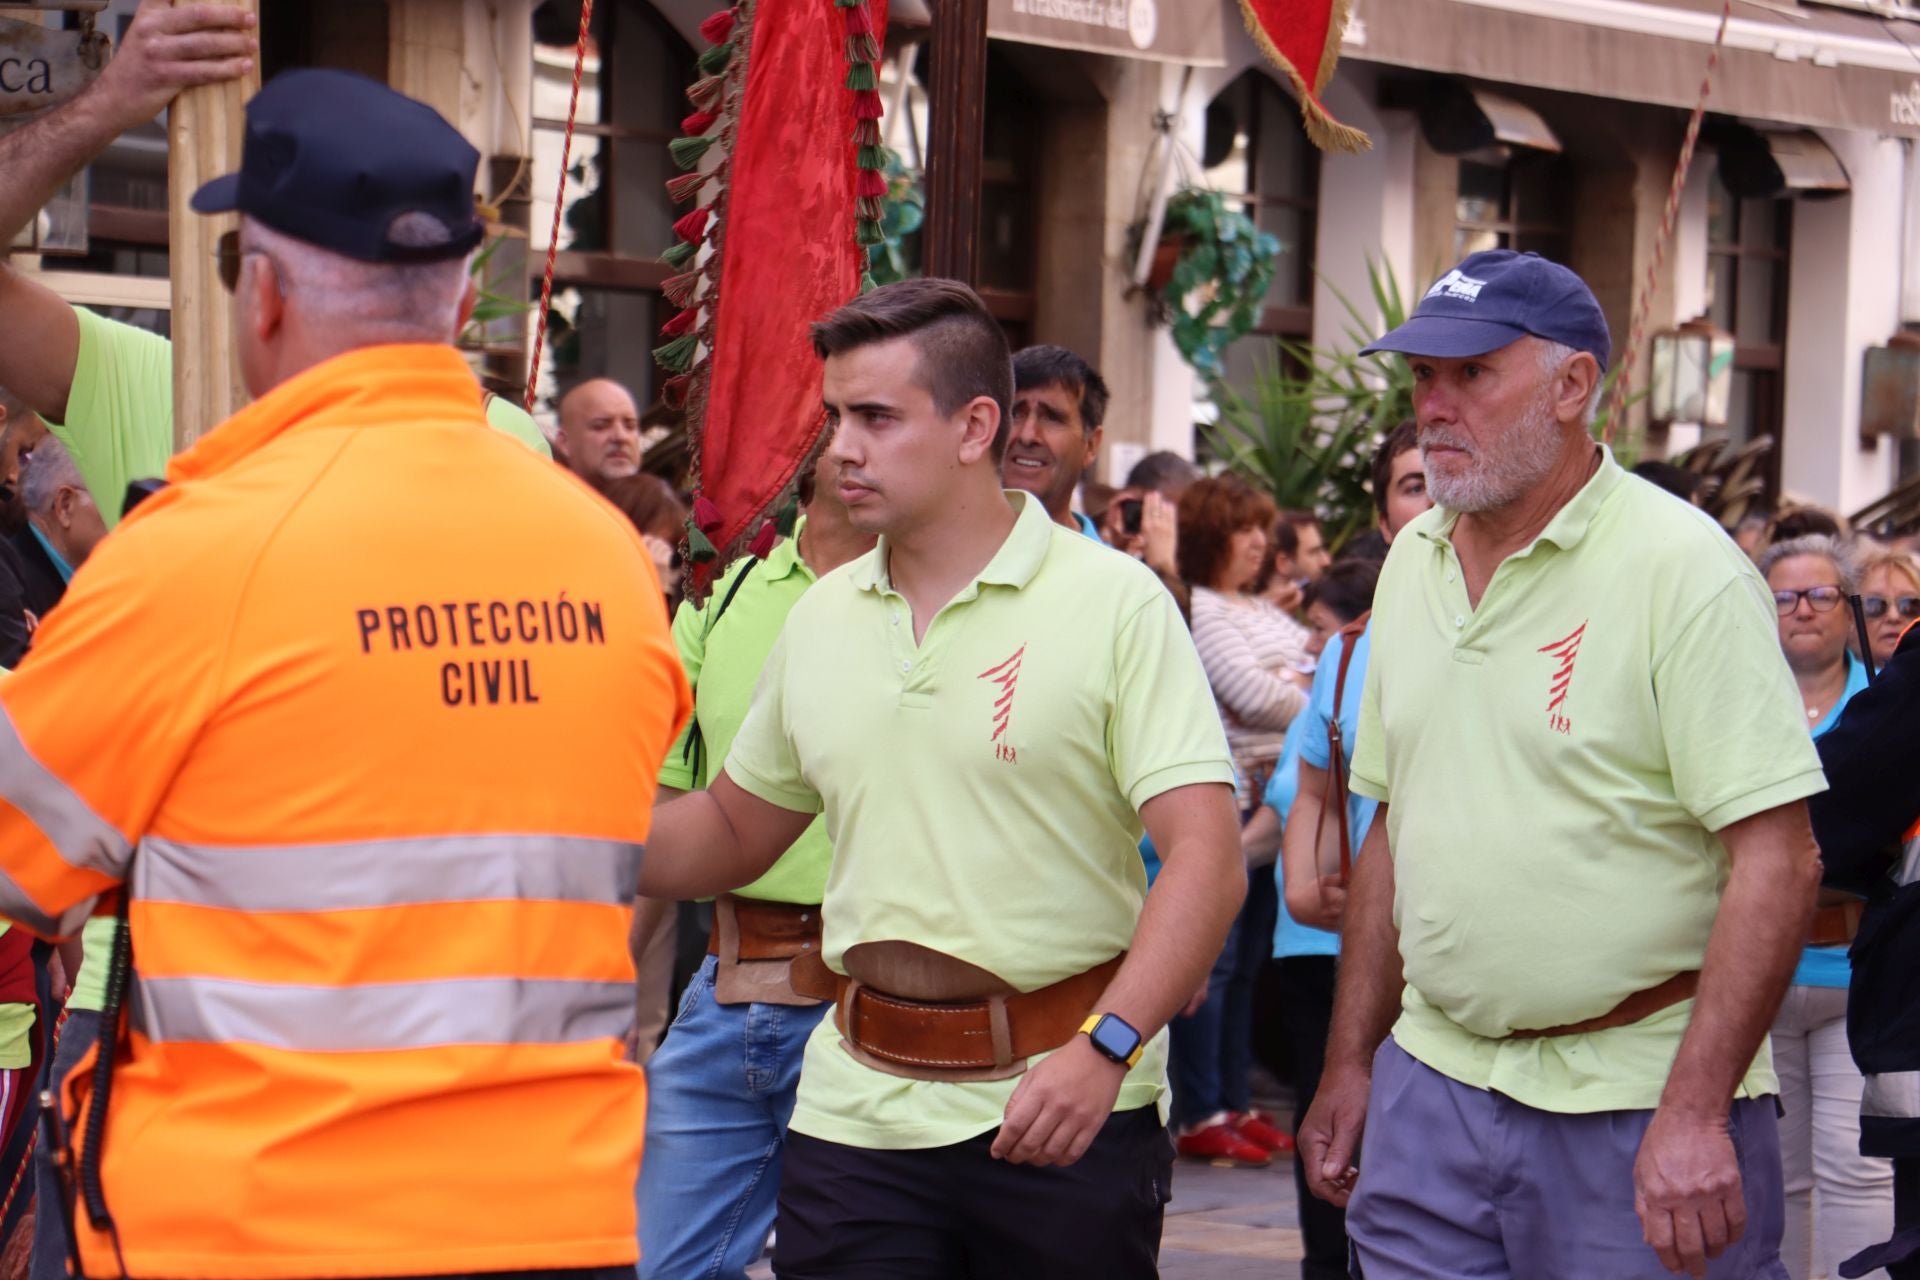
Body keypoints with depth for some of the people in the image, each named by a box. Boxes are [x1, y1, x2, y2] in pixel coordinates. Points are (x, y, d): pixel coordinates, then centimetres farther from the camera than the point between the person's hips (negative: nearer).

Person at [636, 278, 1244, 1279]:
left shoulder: (1113, 603, -6)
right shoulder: (822, 616, 10)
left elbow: (1205, 855, -13)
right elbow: (732, 830, 21)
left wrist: (1103, 1047, -25)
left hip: (1067, 1115, -4)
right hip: (859, 1111, 4)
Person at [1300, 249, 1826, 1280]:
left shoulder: (1683, 570, -12)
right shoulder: (1412, 562, 9)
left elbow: (1777, 860, -16)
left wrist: (1695, 1114, -21)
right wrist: (1349, 1063, 15)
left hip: (1638, 1106, -6)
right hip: (1433, 1086, 6)